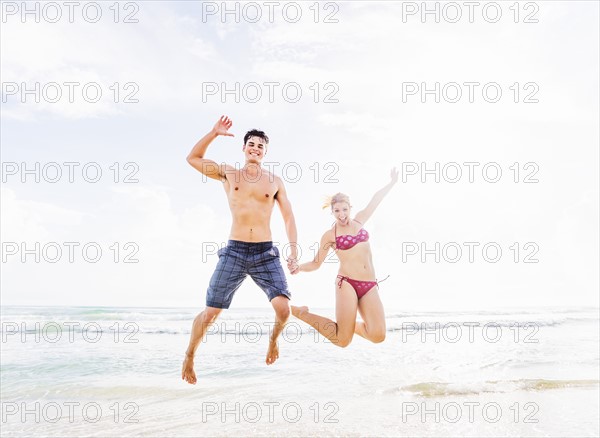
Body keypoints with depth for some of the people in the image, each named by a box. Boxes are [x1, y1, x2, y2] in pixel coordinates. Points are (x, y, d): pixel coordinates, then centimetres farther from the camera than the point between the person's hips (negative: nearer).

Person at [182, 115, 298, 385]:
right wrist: (214, 133, 0)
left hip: (266, 253, 1)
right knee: (210, 313, 1)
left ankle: (273, 340, 18)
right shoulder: (227, 174, 10)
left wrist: (293, 248, -1)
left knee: (283, 308, -16)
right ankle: (189, 357, 26)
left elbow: (288, 218, 10)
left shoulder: (275, 182, 11)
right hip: (234, 252, 0)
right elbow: (193, 159, 8)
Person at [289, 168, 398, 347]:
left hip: (370, 286, 4)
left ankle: (352, 325, 16)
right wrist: (299, 267, -11)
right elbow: (316, 263, 7)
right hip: (347, 283, -4)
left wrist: (392, 182, 34)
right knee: (343, 341, -13)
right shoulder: (329, 235, 4)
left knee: (378, 336, -16)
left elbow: (376, 199, 24)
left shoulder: (359, 220, 14)